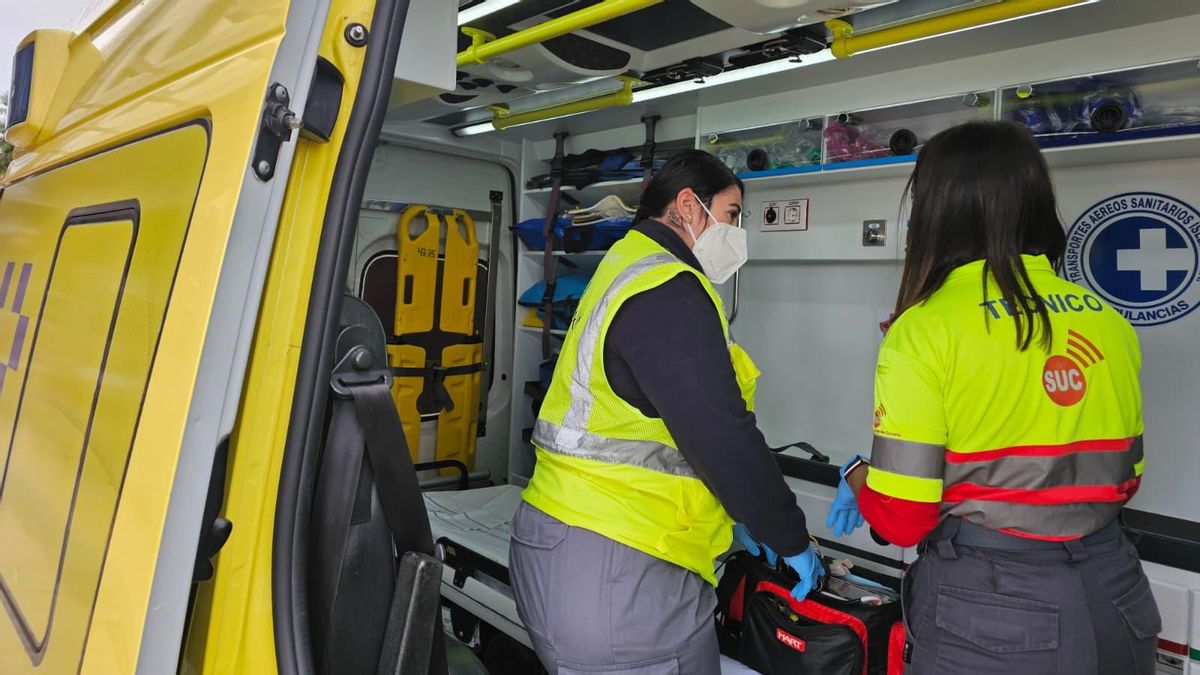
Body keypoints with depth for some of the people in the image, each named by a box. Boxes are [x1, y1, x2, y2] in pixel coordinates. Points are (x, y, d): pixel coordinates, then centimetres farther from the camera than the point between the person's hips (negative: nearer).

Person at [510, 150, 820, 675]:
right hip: (614, 572, -10)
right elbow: (722, 435, -21)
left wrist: (729, 516, 21)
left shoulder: (628, 270, 16)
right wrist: (791, 539, -7)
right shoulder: (669, 292, -17)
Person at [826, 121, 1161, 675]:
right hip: (1114, 596, 6)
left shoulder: (926, 330, -17)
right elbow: (1123, 478, 13)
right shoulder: (1110, 323, 1)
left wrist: (858, 479, 4)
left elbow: (900, 518, -17)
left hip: (989, 608, -5)